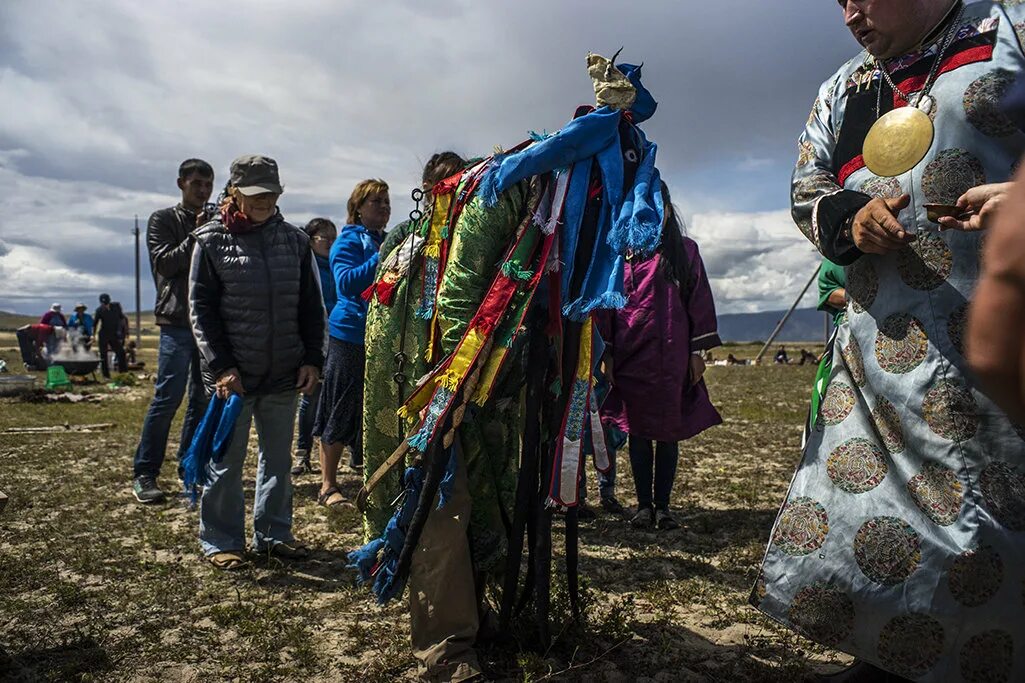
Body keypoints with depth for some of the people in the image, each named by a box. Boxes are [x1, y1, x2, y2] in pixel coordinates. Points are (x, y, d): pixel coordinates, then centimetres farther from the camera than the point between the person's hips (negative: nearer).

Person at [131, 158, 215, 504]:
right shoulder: (163, 219, 6)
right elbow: (164, 264, -7)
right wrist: (197, 238, -14)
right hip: (177, 322, -5)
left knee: (204, 398, 6)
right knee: (168, 397, -9)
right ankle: (144, 473, 0)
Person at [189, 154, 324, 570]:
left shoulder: (294, 240, 7)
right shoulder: (211, 241, -2)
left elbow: (311, 305, 9)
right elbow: (201, 308, -3)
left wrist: (312, 359, 0)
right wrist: (220, 365, -11)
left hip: (284, 375, 3)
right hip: (232, 376, -3)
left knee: (279, 458, 13)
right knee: (227, 461, 5)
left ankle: (273, 533, 27)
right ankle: (220, 541, 20)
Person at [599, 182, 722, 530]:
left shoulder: (685, 249, 9)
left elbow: (699, 300, 6)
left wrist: (697, 351, 0)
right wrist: (607, 354, 1)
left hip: (672, 355, 0)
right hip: (630, 355, 0)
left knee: (669, 432, 2)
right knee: (637, 430, 4)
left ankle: (662, 505, 12)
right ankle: (644, 504, 13)